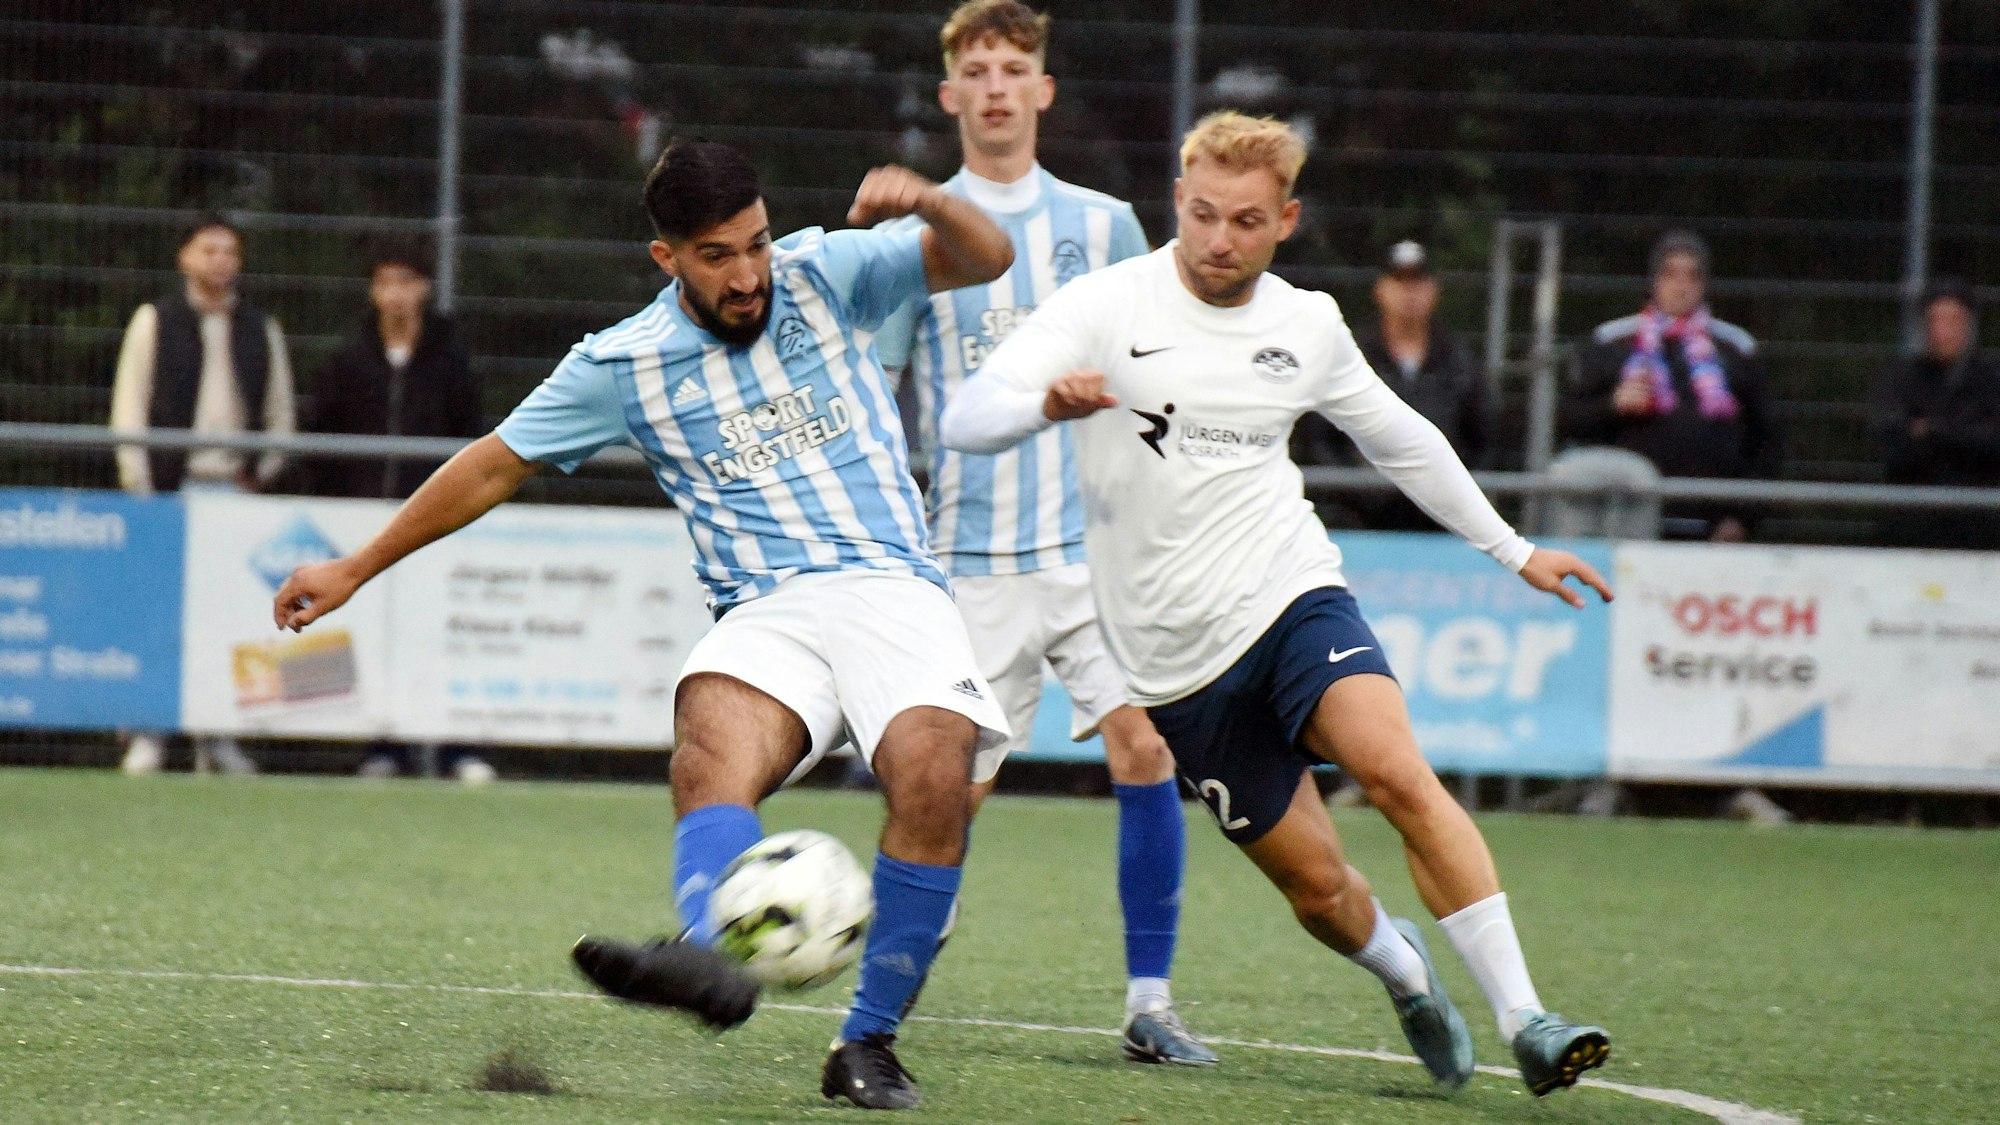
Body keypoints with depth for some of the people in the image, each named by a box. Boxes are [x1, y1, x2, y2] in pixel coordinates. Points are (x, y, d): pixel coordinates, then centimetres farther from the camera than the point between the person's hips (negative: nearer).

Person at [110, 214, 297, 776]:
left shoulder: (261, 329, 14)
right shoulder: (155, 322, 6)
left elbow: (279, 412, 17)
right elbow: (129, 406, 2)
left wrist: (260, 472, 3)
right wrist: (139, 486, -6)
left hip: (235, 488, 2)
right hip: (169, 484, -2)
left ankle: (217, 736, 3)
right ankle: (145, 735, -4)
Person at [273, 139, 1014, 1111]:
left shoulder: (824, 274, 9)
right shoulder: (623, 364, 8)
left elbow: (985, 260, 3)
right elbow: (495, 464, 17)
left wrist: (930, 202, -20)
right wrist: (353, 572, 21)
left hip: (891, 586, 0)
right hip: (766, 615, 0)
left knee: (933, 775, -29)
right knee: (713, 737, -34)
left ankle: (868, 1044, -16)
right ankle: (709, 958, -63)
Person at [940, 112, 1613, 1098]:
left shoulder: (1307, 325, 6)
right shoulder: (1107, 307, -7)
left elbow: (1400, 440, 23)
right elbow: (966, 422, -16)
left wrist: (1513, 550, 28)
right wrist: (1049, 404, -38)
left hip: (1292, 598, 1)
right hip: (1178, 657, -1)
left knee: (1398, 773, -26)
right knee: (1317, 886, 0)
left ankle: (1525, 1022, -24)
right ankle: (1398, 963, 36)